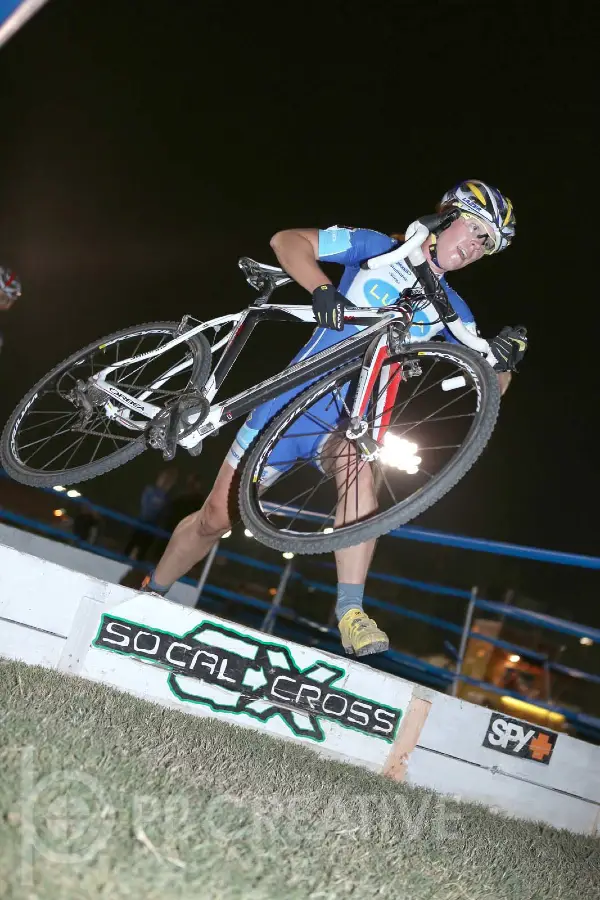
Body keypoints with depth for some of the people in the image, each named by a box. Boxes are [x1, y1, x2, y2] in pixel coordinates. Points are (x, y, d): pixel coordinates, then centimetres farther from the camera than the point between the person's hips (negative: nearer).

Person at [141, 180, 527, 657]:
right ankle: (148, 595, 23)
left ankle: (351, 614, -34)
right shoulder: (379, 249, 0)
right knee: (217, 515, 0)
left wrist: (504, 360, -21)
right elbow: (287, 240, -5)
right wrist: (322, 288, -25)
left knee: (360, 471, -36)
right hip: (296, 395, -2)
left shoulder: (452, 309, 9)